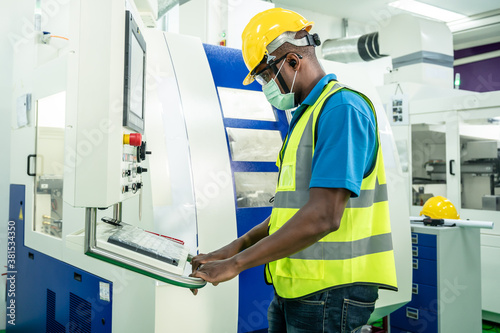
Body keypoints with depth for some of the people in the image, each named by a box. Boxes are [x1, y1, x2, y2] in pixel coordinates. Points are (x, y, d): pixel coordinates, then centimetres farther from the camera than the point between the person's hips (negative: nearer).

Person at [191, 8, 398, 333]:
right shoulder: (308, 115, 16)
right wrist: (239, 245, 9)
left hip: (329, 294, -9)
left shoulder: (342, 108, -15)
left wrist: (236, 263, -18)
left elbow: (322, 217, -25)